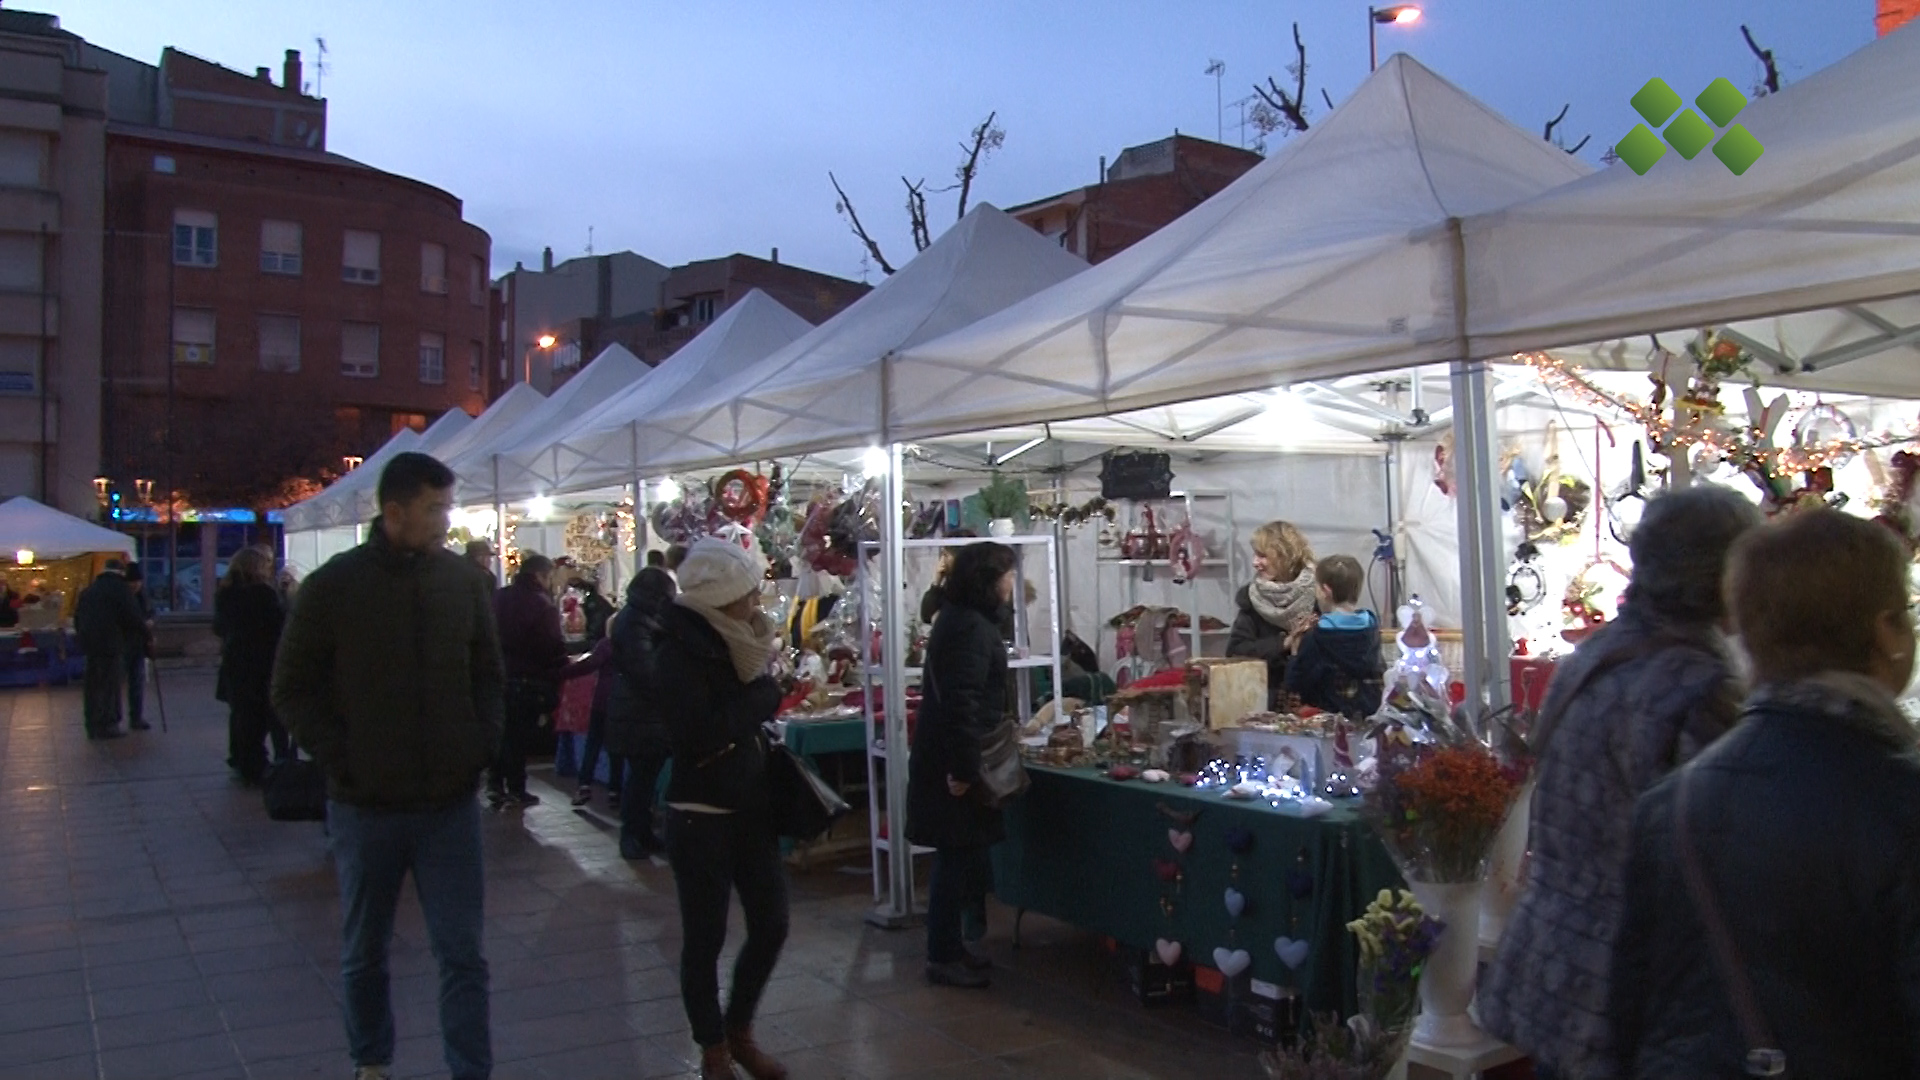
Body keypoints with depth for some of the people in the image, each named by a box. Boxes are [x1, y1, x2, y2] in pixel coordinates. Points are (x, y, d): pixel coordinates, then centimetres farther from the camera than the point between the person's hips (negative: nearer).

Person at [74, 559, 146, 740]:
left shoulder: (87, 591, 16)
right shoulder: (121, 590, -6)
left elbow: (77, 617, 19)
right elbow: (133, 617, -10)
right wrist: (144, 628, 6)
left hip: (90, 644, 7)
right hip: (112, 644, -7)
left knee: (93, 686, 12)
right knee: (110, 685, -2)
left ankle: (92, 726, 17)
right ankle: (107, 725, -3)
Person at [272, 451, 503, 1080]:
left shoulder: (463, 581, 1)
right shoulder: (333, 586, -6)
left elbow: (489, 675, 11)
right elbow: (292, 688, -1)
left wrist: (483, 745, -1)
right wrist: (339, 758, -10)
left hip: (450, 800, 1)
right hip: (366, 804, -1)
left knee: (463, 955, 3)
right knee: (364, 954, 17)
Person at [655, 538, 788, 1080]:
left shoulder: (736, 643, 6)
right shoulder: (678, 653, -15)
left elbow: (762, 705, 9)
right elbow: (700, 735, -24)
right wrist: (758, 697, -17)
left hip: (751, 806, 7)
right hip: (700, 814, -7)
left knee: (771, 925, 10)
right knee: (704, 938, 5)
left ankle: (740, 1031, 30)